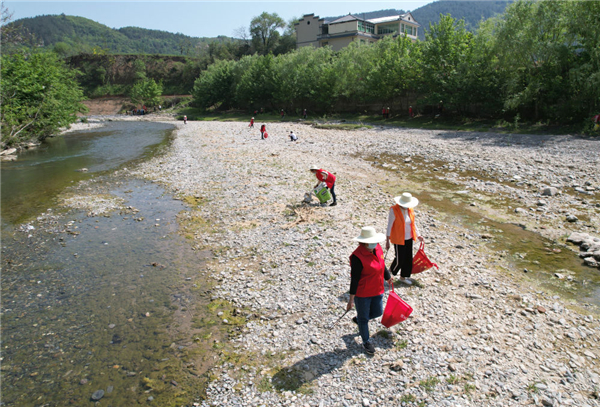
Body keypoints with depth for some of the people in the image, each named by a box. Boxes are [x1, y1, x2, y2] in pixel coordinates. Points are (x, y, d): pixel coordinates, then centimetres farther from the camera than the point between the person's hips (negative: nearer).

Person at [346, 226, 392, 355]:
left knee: (377, 312, 20)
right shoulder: (357, 257, -26)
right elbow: (354, 279, -21)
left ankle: (358, 319, 48)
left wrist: (388, 278, 26)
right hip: (362, 293, -7)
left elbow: (383, 265, 13)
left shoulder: (378, 248, -5)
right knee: (364, 318, 12)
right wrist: (351, 298, -17)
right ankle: (366, 342, 34)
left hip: (377, 291, 7)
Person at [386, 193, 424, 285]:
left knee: (408, 258, 13)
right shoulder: (394, 210, -17)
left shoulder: (410, 210, 2)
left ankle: (404, 277, 31)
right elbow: (389, 226, -14)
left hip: (409, 238, 6)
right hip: (398, 239, -6)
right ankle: (389, 273, 27)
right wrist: (387, 241, -14)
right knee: (399, 260, 0)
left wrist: (418, 235, 15)